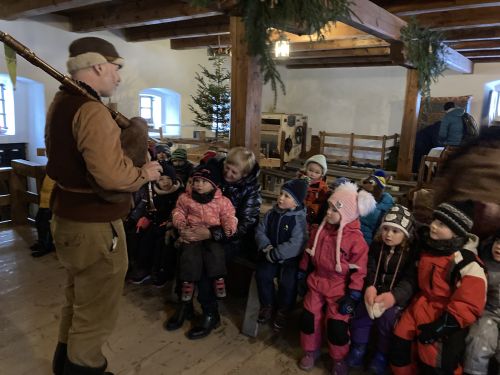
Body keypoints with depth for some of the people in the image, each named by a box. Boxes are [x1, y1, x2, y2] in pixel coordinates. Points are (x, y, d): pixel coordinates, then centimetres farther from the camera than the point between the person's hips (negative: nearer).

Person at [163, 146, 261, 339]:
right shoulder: (215, 170, -5)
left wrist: (211, 234, -34)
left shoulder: (252, 189, -14)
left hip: (237, 238, -4)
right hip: (208, 230, 4)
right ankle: (184, 304, -4)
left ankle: (211, 314, -9)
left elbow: (243, 226, -21)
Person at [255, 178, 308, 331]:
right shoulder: (271, 213, 2)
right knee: (262, 274, -19)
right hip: (270, 255, 4)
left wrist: (274, 254, -24)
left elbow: (296, 245, -24)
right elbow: (260, 231, 3)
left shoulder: (299, 220, -15)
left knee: (287, 281, -24)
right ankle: (268, 304, 7)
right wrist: (267, 247, -16)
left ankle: (283, 310, 6)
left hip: (290, 258, -4)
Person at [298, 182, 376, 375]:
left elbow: (359, 270, -17)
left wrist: (352, 296, -15)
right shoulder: (320, 229, -6)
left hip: (339, 288, -4)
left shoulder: (356, 239, -21)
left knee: (337, 326, 1)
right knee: (309, 318, 10)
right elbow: (308, 252, 8)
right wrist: (301, 274, 13)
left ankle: (339, 360, 29)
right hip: (317, 282, 5)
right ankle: (311, 351, 35)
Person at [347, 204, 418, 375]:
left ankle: (382, 355, 2)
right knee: (361, 312, -12)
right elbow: (370, 269, -2)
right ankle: (358, 348, 11)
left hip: (398, 294, -3)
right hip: (377, 290, 4)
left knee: (387, 318, -23)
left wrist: (394, 295, -33)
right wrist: (370, 286, -23)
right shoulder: (376, 245, 2)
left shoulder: (412, 251, -11)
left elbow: (411, 280, -17)